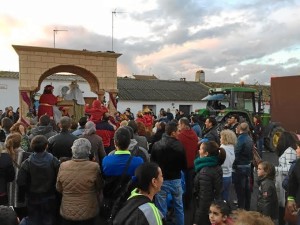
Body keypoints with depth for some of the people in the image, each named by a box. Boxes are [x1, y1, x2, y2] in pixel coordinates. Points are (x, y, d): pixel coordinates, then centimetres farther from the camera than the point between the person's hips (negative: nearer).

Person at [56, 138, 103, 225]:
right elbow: (99, 188, -5)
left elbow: (59, 189, 1)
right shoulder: (94, 167, -23)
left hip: (67, 212, 2)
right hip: (88, 213, -1)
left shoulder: (63, 166, -15)